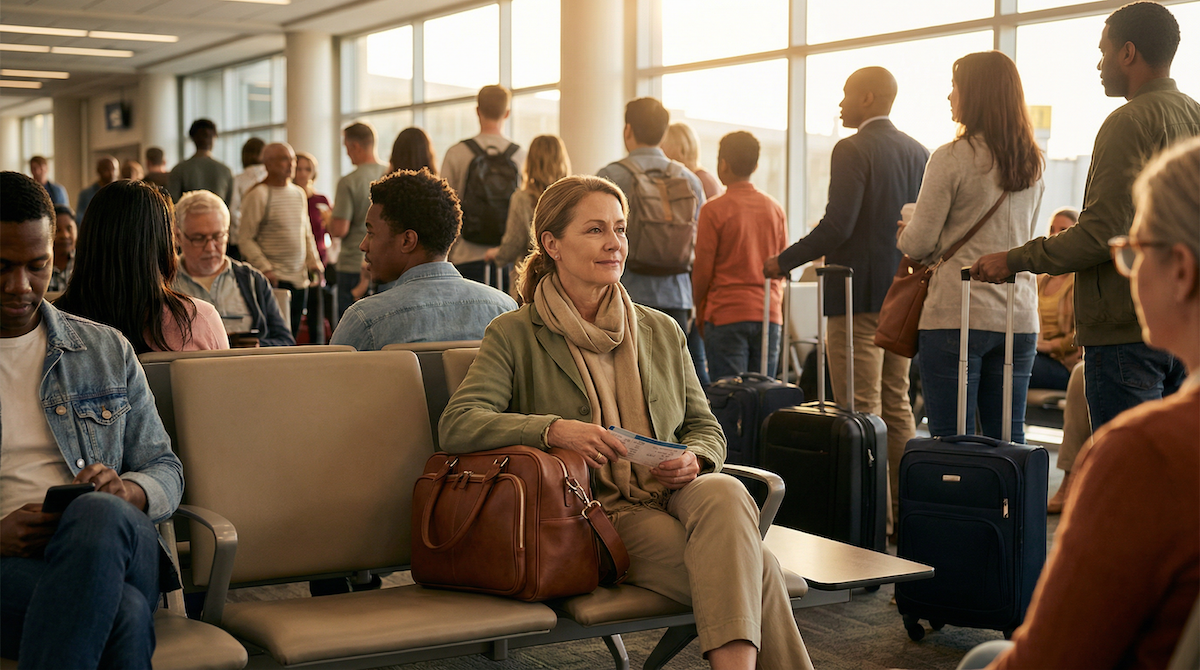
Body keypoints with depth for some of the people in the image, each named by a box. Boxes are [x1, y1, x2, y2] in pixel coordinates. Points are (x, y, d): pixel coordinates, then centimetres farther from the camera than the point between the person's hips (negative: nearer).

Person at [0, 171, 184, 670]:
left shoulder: (106, 350, 19)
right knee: (124, 613, -39)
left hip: (114, 540, 3)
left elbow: (165, 470, 19)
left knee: (99, 513, -38)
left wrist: (125, 492, -7)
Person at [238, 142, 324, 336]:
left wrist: (314, 263, 11)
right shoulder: (258, 195, -6)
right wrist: (265, 269, -16)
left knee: (293, 333, 6)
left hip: (300, 279, 7)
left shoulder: (299, 194, 16)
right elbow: (246, 239, -8)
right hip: (274, 278, -7)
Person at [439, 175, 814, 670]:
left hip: (673, 496, 4)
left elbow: (705, 426, 21)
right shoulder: (515, 335, 3)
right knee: (753, 567, -30)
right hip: (602, 514, -4)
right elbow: (457, 425, -10)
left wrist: (694, 459, -5)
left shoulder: (661, 331, 18)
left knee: (723, 493, -36)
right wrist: (553, 430, -26)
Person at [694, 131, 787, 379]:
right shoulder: (775, 209, 8)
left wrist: (699, 310, 10)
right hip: (770, 314, 5)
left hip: (726, 314, -4)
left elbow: (703, 269, -4)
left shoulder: (714, 210, -7)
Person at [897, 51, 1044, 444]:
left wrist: (901, 235, 14)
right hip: (1019, 316, 6)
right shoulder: (1033, 163, 10)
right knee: (1009, 440, 9)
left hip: (955, 313, -6)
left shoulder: (951, 158, -9)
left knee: (951, 440, -1)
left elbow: (919, 243, -7)